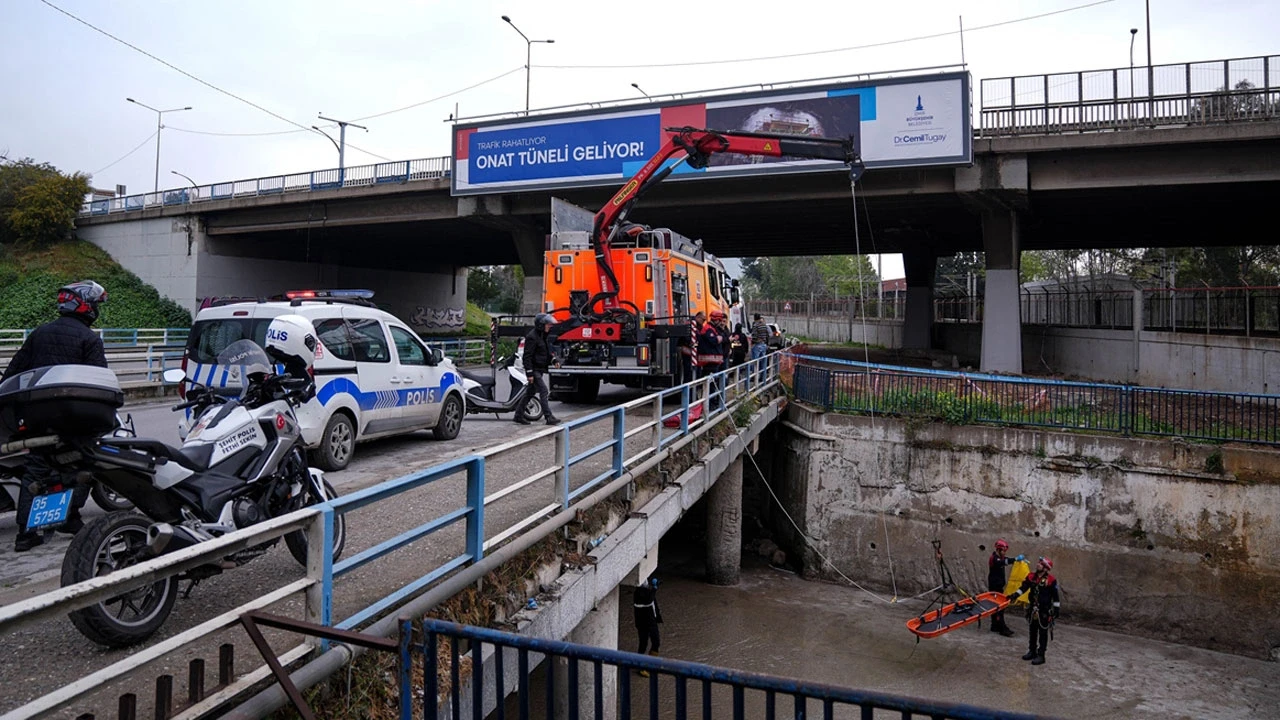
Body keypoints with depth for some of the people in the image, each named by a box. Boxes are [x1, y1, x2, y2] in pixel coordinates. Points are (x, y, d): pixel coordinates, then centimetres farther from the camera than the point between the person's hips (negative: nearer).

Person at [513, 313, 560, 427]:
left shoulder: (544, 336, 14)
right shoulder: (532, 337, -15)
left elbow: (547, 352, 26)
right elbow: (527, 356, -18)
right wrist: (529, 373, -21)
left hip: (540, 369, 9)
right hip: (534, 369, -9)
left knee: (530, 392, 13)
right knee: (543, 391, -12)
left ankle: (519, 415, 21)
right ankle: (549, 417, -12)